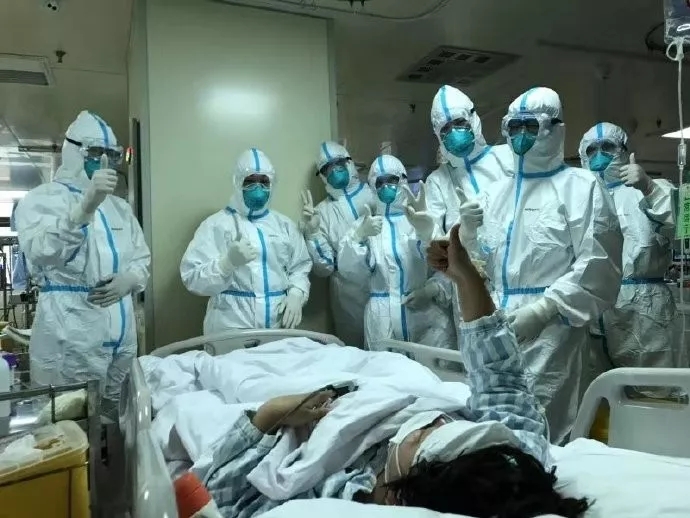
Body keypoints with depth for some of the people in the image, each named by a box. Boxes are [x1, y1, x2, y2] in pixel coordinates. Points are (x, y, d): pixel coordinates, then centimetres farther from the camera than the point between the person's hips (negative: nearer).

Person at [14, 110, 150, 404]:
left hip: (122, 331, 6)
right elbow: (42, 252, -21)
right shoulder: (42, 199, -2)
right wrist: (86, 207, -34)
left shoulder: (120, 206, 19)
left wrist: (128, 279, -6)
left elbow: (142, 257, 16)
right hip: (69, 335, -6)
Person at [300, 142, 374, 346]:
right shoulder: (322, 212, 3)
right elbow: (325, 268, -1)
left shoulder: (378, 193, 2)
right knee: (357, 350, 9)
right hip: (352, 296, 0)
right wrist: (312, 232, -15)